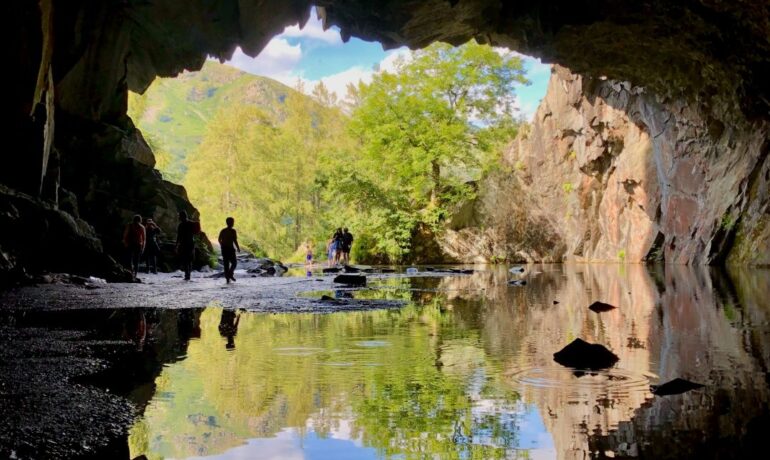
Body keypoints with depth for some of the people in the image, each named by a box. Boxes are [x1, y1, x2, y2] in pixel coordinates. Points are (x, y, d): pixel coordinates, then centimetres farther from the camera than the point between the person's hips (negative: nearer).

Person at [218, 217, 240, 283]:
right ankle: (230, 274, -14)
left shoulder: (223, 231, 7)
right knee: (234, 263, 8)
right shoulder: (233, 231, -9)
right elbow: (235, 241, -14)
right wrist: (238, 248, -3)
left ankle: (227, 278, 6)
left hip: (224, 249, 5)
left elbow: (219, 240, 12)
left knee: (226, 264, 8)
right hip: (230, 249, -5)